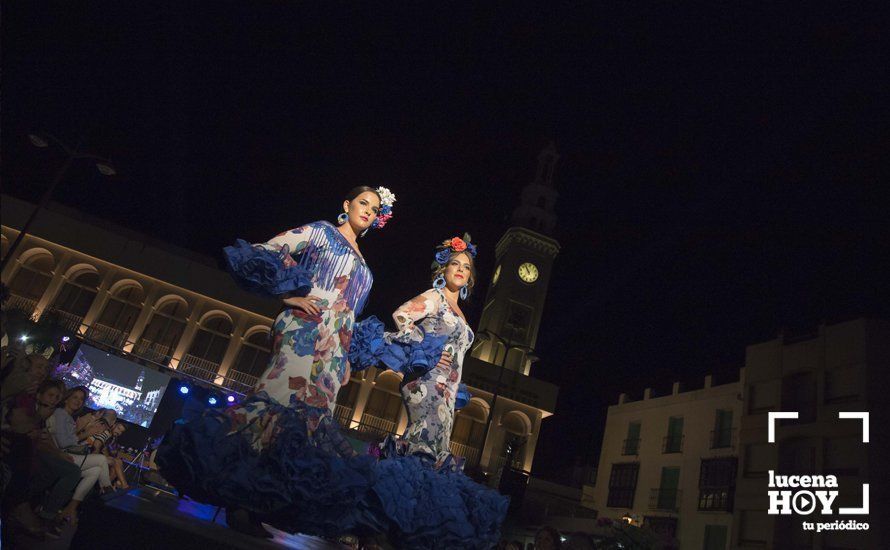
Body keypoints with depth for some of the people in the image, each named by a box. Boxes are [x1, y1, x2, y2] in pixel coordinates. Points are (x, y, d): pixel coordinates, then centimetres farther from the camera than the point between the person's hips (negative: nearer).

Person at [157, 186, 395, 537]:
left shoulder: (363, 268, 28)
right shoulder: (320, 232, 9)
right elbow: (261, 253, 0)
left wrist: (347, 359, 17)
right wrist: (288, 296, -9)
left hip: (334, 347, 7)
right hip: (306, 329, -7)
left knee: (314, 412, -3)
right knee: (285, 397, -24)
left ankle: (254, 508, 1)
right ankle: (238, 502, -19)